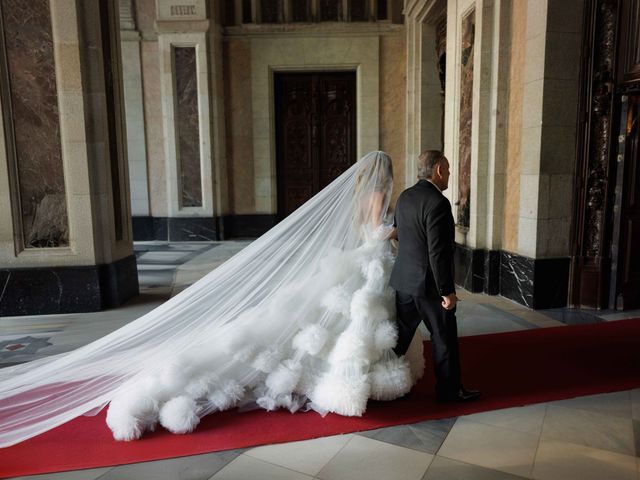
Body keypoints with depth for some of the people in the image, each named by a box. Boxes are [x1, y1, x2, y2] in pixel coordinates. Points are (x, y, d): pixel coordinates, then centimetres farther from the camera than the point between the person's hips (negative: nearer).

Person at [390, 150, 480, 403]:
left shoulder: (404, 197, 5)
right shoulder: (438, 203, -20)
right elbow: (438, 253, -22)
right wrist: (447, 291, -16)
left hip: (403, 280, 8)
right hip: (429, 284, -7)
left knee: (400, 336, 17)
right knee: (444, 339, 11)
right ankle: (449, 390, 26)